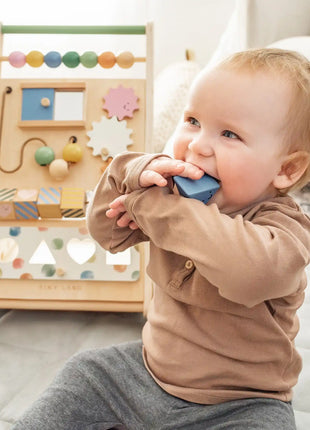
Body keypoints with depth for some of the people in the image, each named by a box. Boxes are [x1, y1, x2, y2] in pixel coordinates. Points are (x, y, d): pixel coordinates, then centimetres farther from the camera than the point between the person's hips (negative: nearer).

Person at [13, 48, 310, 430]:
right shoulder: (174, 190, -4)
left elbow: (252, 272, -46)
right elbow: (108, 231, -1)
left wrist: (154, 205, -38)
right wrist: (134, 175, -21)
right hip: (151, 366, 5)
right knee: (85, 373, 10)